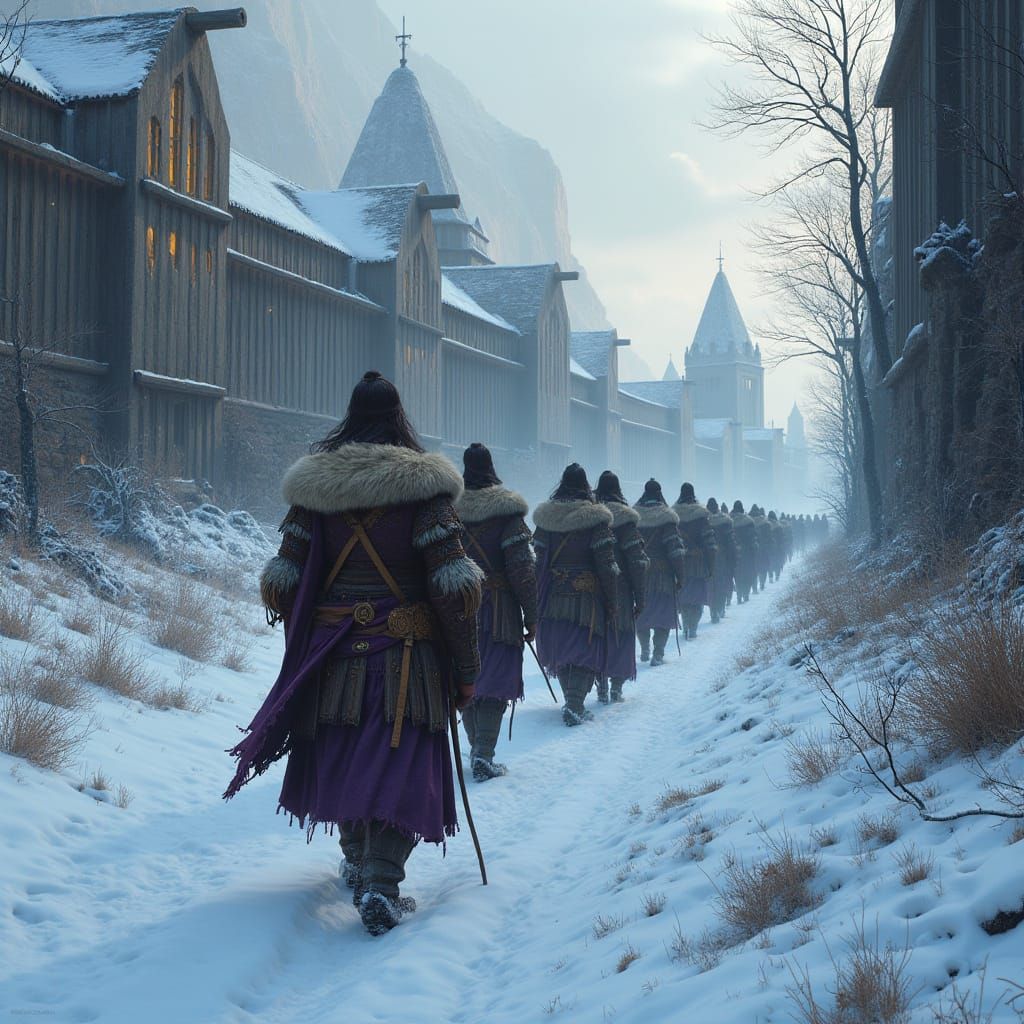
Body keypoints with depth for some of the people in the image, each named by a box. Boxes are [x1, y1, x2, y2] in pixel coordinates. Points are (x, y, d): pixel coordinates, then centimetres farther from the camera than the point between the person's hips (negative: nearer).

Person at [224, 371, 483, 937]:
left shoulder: (314, 484, 2)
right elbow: (455, 585, -12)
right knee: (400, 764, -1)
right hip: (407, 657, -3)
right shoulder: (424, 485, -7)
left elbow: (282, 580, 1)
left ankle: (357, 862, 35)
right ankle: (381, 884, -15)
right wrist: (466, 668, -3)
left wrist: (303, 643, 16)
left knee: (343, 757, 19)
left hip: (333, 655, 3)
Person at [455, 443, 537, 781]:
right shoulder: (507, 511, -8)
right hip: (497, 611, -4)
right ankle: (483, 756, -9)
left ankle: (476, 747, 25)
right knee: (495, 682, -1)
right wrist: (531, 614, -5)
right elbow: (522, 569, -12)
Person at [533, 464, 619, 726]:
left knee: (559, 650, 16)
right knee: (585, 650, 0)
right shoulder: (595, 518, -8)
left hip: (553, 597, 4)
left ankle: (573, 702, 25)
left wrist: (538, 597, 10)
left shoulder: (546, 517, 3)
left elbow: (538, 560, 4)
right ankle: (574, 705, -14)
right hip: (586, 597, -4)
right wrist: (611, 601, -2)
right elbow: (607, 564, -9)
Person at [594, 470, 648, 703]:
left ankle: (602, 688, 11)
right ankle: (616, 688, 6)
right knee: (622, 637, 9)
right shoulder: (624, 519, -7)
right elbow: (637, 560, -10)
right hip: (620, 591, -3)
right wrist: (640, 596, -5)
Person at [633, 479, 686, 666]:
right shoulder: (666, 518, -8)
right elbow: (675, 550, -12)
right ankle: (658, 654, -2)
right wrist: (680, 576, -5)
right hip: (662, 574, -3)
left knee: (641, 613, 16)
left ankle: (644, 651, 22)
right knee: (663, 613, 4)